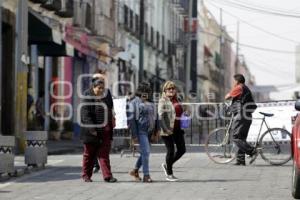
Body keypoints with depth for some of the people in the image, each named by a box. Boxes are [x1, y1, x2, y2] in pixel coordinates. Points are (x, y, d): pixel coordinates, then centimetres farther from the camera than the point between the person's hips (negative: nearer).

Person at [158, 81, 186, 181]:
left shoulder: (176, 100, 15)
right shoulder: (163, 101, -7)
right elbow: (161, 116, -15)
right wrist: (165, 129, -24)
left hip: (178, 129, 7)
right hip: (168, 130, -7)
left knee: (182, 149, 6)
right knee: (170, 151, -2)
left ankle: (167, 165, 26)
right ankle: (169, 174, 11)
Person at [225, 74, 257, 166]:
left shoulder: (239, 88, -8)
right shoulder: (246, 89, 21)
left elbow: (227, 97, -5)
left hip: (241, 117, -9)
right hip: (248, 117, 9)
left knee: (237, 138, -9)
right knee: (242, 139, 10)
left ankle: (252, 152, -18)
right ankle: (241, 160, 8)